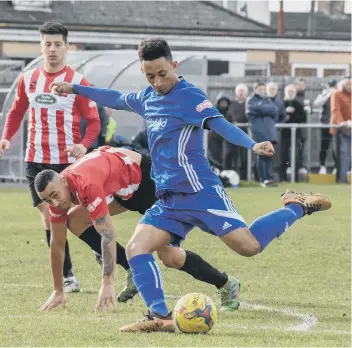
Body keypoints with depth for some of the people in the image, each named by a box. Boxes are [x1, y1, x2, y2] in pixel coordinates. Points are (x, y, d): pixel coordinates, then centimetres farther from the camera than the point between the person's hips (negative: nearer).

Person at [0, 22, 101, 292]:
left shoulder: (78, 82, -6)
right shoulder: (28, 79, 7)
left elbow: (94, 120, -5)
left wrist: (84, 144, -23)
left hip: (68, 161, -4)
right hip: (36, 160, 4)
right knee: (49, 217, 1)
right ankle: (67, 277, 7)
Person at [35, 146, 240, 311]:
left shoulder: (86, 185, -38)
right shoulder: (56, 193, -13)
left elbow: (107, 234, -40)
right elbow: (57, 244, -5)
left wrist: (108, 283, -42)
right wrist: (58, 292, -3)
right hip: (121, 187, 9)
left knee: (168, 256, -14)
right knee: (74, 220, -5)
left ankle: (226, 285, 5)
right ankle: (133, 271, 1)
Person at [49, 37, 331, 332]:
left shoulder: (189, 96, -11)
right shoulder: (148, 97, 12)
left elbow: (220, 125, -25)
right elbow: (117, 99, 33)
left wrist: (252, 145, -43)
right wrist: (75, 89, 39)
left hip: (200, 192, -7)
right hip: (168, 199, 7)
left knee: (249, 246, -17)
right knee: (136, 249, -8)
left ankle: (297, 207, 8)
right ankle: (161, 317, -9)